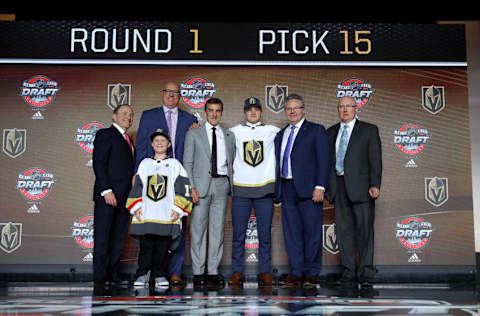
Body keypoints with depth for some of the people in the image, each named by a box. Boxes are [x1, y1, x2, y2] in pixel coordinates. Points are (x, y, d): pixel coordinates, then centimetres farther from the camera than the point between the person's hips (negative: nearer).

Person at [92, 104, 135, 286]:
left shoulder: (128, 140, 22)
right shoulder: (105, 134, -1)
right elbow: (98, 164, -10)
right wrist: (107, 190, -18)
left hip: (125, 196, 8)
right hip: (107, 195, -7)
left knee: (119, 237, 7)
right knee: (102, 237, -3)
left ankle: (113, 274, 13)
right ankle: (100, 277, 1)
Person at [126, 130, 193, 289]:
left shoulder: (175, 164, 12)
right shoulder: (145, 163, 17)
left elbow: (182, 187, 6)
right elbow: (137, 186, 15)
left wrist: (178, 209, -4)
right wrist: (136, 207, 3)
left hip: (167, 216, -1)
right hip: (145, 215, 1)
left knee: (162, 247, 0)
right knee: (146, 245, -2)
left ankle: (160, 275, 10)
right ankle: (143, 274, 6)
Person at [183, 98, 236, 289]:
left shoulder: (229, 136, 16)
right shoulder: (193, 134, 7)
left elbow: (231, 162, 17)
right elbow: (187, 163, 1)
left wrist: (230, 184, 3)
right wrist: (191, 187, -9)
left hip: (222, 184, 3)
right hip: (201, 184, -2)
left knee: (218, 229, 3)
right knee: (198, 229, -2)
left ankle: (213, 271, 10)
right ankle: (198, 273, 4)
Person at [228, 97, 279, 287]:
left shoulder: (272, 131, 9)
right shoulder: (235, 131, 9)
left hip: (265, 188, 0)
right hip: (240, 188, 0)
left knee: (265, 234, 3)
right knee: (238, 234, 2)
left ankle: (264, 272, 12)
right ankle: (237, 272, 11)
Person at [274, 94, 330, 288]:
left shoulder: (316, 130, 3)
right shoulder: (280, 135, 19)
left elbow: (323, 160, -4)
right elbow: (278, 162, 17)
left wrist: (320, 186, -14)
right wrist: (277, 189, 9)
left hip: (308, 189, -5)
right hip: (286, 189, 5)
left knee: (312, 231, -1)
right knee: (291, 232, 6)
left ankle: (311, 273, 9)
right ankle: (296, 273, 13)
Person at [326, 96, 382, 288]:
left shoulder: (369, 130, 5)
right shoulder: (331, 133, 17)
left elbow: (375, 160, -2)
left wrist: (375, 185, -12)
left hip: (360, 186, -4)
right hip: (339, 187, 4)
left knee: (364, 230, -2)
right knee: (343, 230, 4)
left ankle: (365, 273, 5)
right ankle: (349, 272, 10)